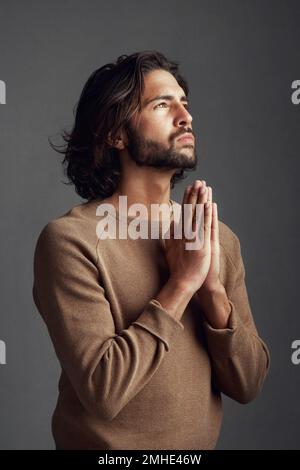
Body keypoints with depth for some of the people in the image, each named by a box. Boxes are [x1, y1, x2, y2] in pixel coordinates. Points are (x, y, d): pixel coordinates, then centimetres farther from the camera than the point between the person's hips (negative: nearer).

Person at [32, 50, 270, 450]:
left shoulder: (218, 237, -5)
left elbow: (248, 384, -7)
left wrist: (212, 289, -21)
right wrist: (181, 283, -23)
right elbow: (101, 390, -25)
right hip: (105, 440, -4)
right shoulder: (70, 238, -20)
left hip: (204, 441, 5)